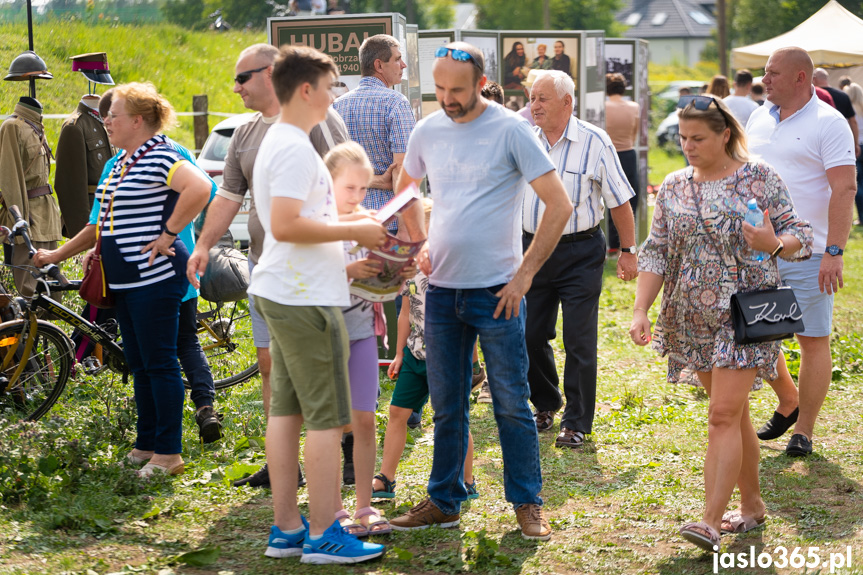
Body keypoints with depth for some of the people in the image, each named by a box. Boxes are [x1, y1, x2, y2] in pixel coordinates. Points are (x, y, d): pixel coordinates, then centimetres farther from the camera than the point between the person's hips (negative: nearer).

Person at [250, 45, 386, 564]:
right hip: (306, 299, -10)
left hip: (283, 293, 11)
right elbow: (285, 225, -25)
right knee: (327, 418, -4)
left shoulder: (279, 142, 16)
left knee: (287, 411, 11)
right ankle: (322, 535, 1)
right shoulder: (295, 150, -17)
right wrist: (353, 231, -17)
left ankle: (286, 528, 16)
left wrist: (348, 226, 16)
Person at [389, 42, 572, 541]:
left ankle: (528, 504, 12)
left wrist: (525, 273, -12)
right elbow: (404, 195, 23)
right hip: (441, 289, 5)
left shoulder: (510, 130, -9)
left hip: (496, 290, -4)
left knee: (512, 403, 1)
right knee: (446, 406, 11)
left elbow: (560, 206, -9)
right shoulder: (427, 132, 6)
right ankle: (444, 501, 21)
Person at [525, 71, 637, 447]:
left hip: (579, 251, -4)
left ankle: (576, 423, 8)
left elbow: (620, 201, -2)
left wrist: (628, 251, -2)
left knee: (579, 341, -3)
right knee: (531, 334, 8)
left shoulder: (594, 142, -8)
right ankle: (546, 405, 29)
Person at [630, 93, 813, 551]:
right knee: (732, 412, 13)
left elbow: (801, 236, -2)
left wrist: (775, 244, -25)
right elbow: (655, 252, 7)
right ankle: (752, 503, 26)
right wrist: (640, 310, -3)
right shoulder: (674, 187, 9)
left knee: (724, 415, -12)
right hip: (694, 319, 5)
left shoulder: (759, 178, -3)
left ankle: (711, 522, -15)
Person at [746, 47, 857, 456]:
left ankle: (804, 429, 12)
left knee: (813, 340, 1)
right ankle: (787, 401, 33)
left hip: (808, 254, -6)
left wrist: (833, 252, -22)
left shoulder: (828, 123, -9)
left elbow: (845, 189, -14)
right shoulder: (758, 119, 11)